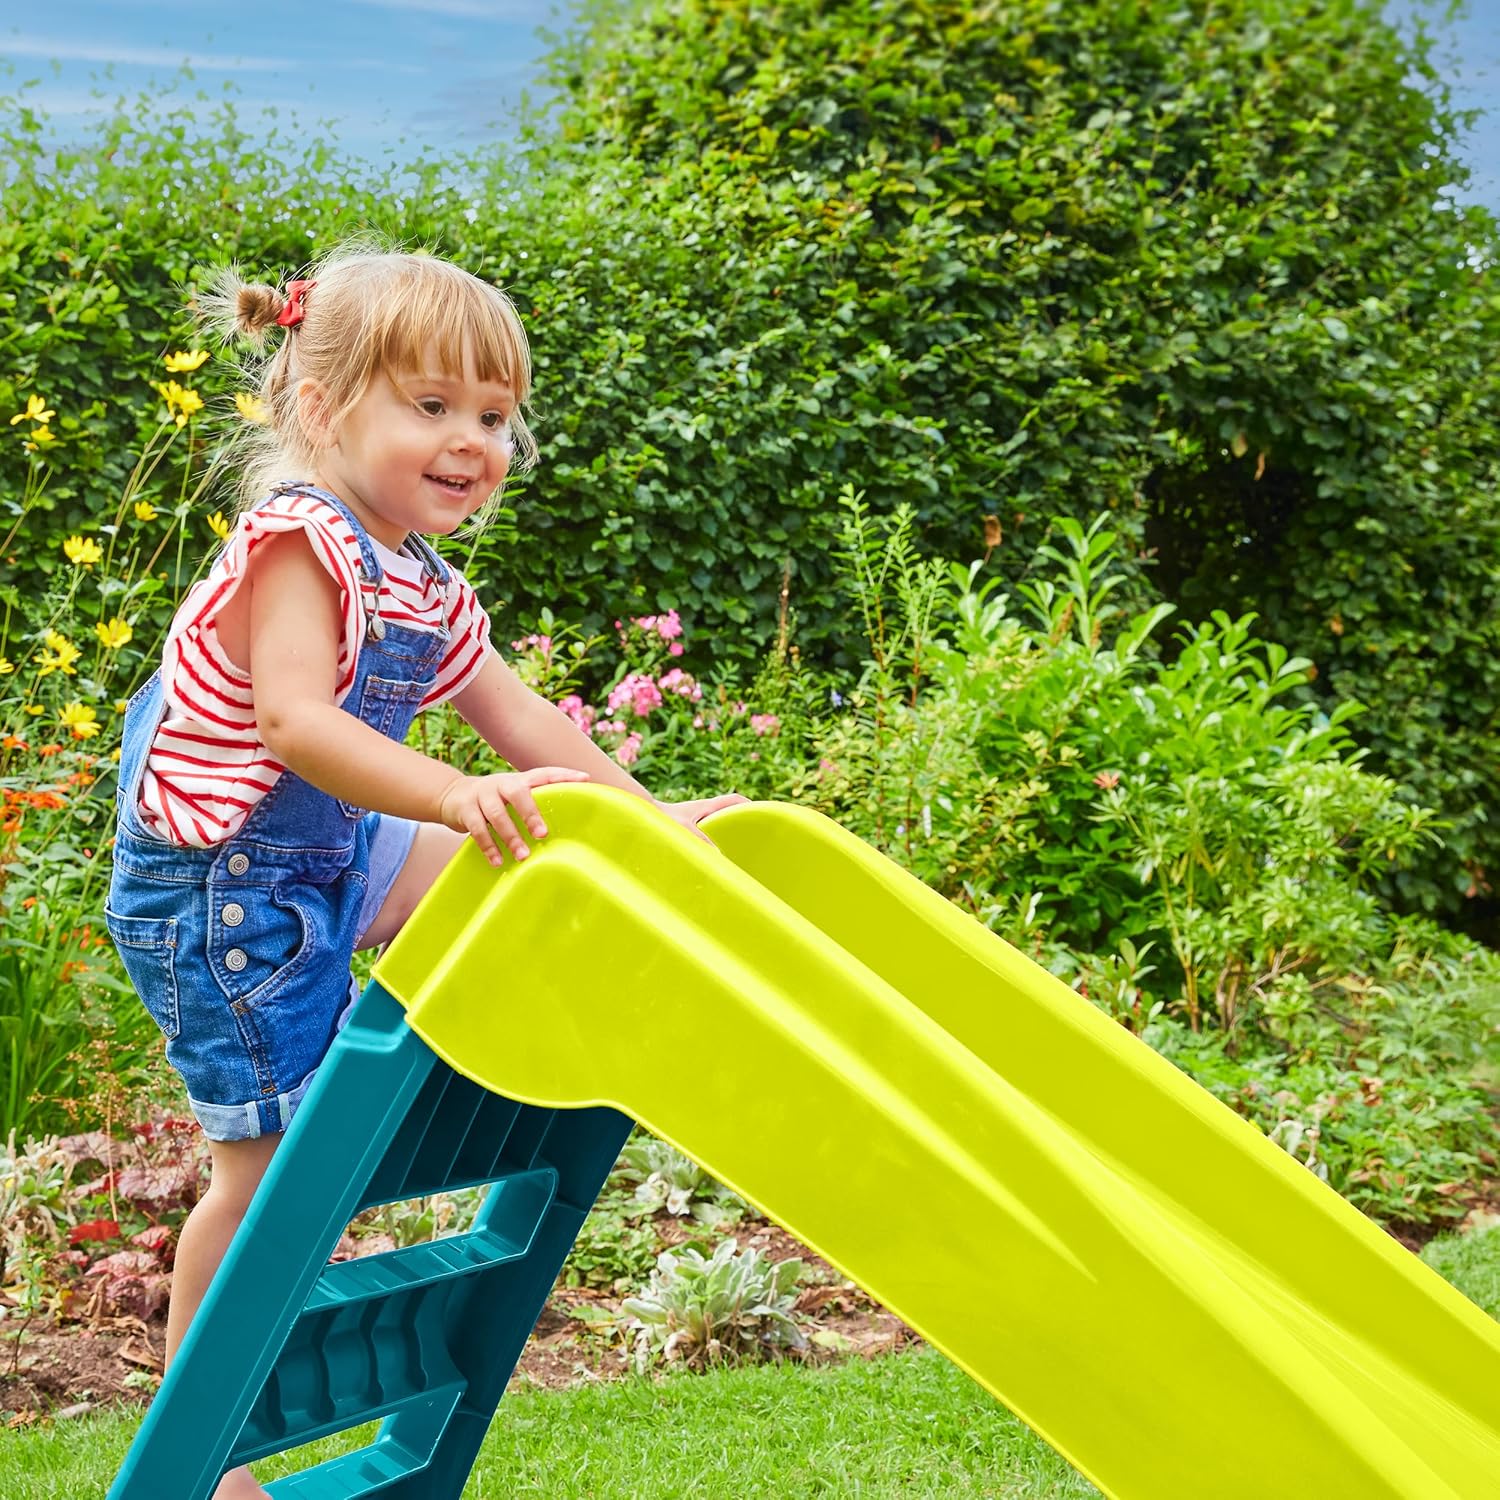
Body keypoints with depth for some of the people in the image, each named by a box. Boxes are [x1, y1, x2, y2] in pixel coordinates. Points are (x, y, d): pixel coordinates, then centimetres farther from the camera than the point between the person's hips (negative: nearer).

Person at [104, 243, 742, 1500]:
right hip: (220, 891, -9)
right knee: (271, 1161, -2)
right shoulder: (298, 541, -20)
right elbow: (297, 722, -32)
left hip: (324, 859, 9)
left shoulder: (429, 593, 8)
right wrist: (456, 796, -44)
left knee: (515, 863, 10)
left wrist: (654, 816, 5)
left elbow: (525, 724, 12)